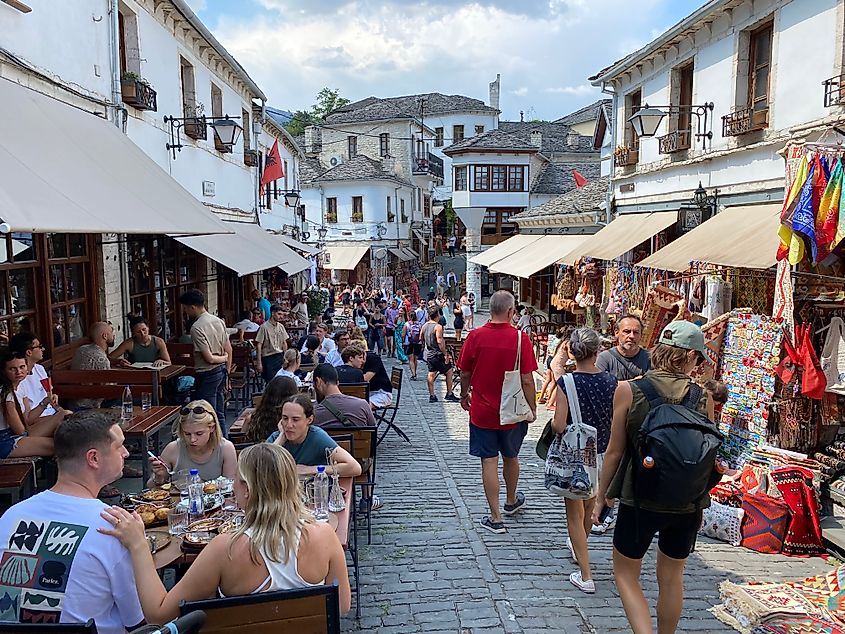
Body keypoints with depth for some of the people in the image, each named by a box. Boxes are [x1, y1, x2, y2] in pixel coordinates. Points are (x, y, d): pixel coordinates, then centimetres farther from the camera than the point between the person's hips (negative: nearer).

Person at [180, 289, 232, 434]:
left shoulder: (196, 328, -18)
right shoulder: (218, 321, 7)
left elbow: (209, 358, -20)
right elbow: (229, 350, 11)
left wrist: (223, 358, 0)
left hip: (207, 375, -8)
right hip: (221, 372, 8)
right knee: (220, 415, 16)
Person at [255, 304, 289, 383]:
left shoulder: (281, 326, 7)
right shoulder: (264, 327, -11)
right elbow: (258, 345, -11)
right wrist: (259, 363, -13)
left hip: (280, 356, 6)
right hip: (268, 358, -6)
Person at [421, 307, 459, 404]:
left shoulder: (424, 326, 6)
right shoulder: (438, 327, -17)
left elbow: (421, 338, 16)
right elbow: (440, 342, -22)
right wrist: (445, 354, -18)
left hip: (428, 354, 7)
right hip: (438, 355, -7)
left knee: (431, 374, 10)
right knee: (449, 372, 6)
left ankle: (431, 396, 11)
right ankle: (449, 394, 10)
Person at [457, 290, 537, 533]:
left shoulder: (475, 336, -11)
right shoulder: (520, 338, -14)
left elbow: (465, 373, -1)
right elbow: (527, 379, -12)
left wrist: (464, 395, 17)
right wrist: (532, 407, 2)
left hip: (482, 411, -1)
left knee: (489, 462, 5)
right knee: (510, 457, 21)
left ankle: (495, 518, 8)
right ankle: (511, 501, 43)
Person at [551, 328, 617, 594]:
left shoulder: (566, 383, -18)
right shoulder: (611, 381, -8)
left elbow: (558, 426, -20)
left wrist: (554, 422, 1)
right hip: (602, 454, 5)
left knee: (575, 514, 9)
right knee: (590, 505, 27)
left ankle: (586, 576, 10)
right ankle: (579, 547, 51)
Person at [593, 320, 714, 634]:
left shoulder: (628, 390, -12)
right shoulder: (704, 397, -6)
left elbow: (614, 451, -8)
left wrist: (601, 496, 5)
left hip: (639, 499, -3)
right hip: (687, 504, 3)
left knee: (626, 573, 16)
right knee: (671, 577, 23)